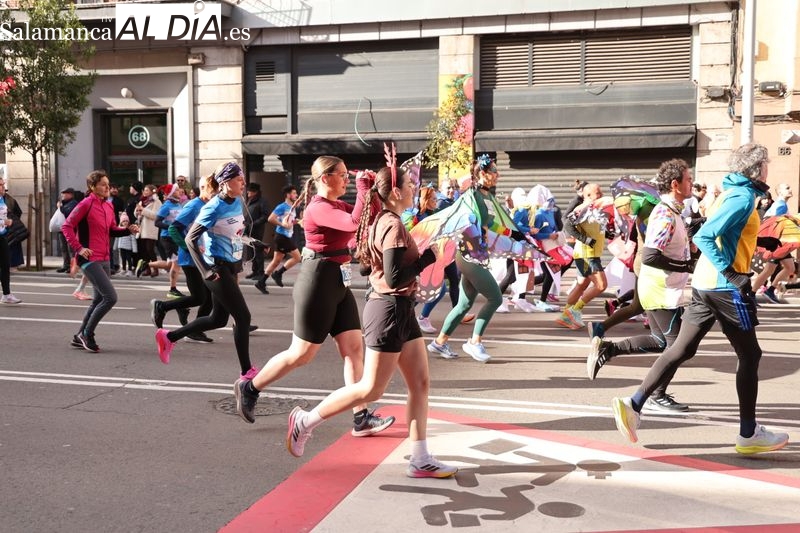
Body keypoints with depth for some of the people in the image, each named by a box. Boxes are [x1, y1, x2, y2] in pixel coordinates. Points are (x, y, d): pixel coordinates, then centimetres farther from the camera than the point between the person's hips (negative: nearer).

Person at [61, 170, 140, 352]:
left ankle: (80, 336, 27)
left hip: (105, 259, 9)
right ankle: (86, 334, 1)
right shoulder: (86, 204, -11)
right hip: (90, 260, -9)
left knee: (99, 299, 15)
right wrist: (78, 248, -19)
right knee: (111, 297, -14)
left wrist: (128, 230, 1)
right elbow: (67, 226, -12)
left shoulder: (108, 206, 11)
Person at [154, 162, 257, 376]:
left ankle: (168, 337, 29)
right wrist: (206, 270, -18)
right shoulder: (214, 208, -16)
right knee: (243, 316, -4)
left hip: (231, 268, 9)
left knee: (218, 319, 16)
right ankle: (247, 370, 8)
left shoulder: (238, 203, 6)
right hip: (218, 270, -9)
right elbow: (191, 239, -16)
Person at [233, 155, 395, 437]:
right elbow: (356, 223, -31)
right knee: (302, 354, 2)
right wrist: (363, 184, -21)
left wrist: (372, 187, -4)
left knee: (355, 348, 4)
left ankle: (361, 419, 8)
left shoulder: (338, 206, 12)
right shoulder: (319, 209, -17)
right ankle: (249, 387, 22)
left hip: (339, 283, 9)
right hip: (319, 283, -9)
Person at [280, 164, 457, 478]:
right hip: (389, 310, -10)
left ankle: (420, 460, 13)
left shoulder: (383, 222, 12)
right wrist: (429, 257, -16)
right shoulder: (394, 226, -18)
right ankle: (305, 421, 14)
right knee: (371, 389, -1)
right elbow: (394, 278, -24)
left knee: (420, 383, 8)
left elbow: (367, 264, 16)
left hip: (401, 310, 10)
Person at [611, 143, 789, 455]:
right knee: (749, 355, 5)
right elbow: (704, 237, -23)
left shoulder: (732, 193, 16)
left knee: (681, 350, 6)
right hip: (725, 288, -8)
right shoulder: (744, 197, -12)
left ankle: (633, 405, -1)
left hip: (704, 284, 9)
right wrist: (732, 275, -25)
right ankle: (748, 434, 14)